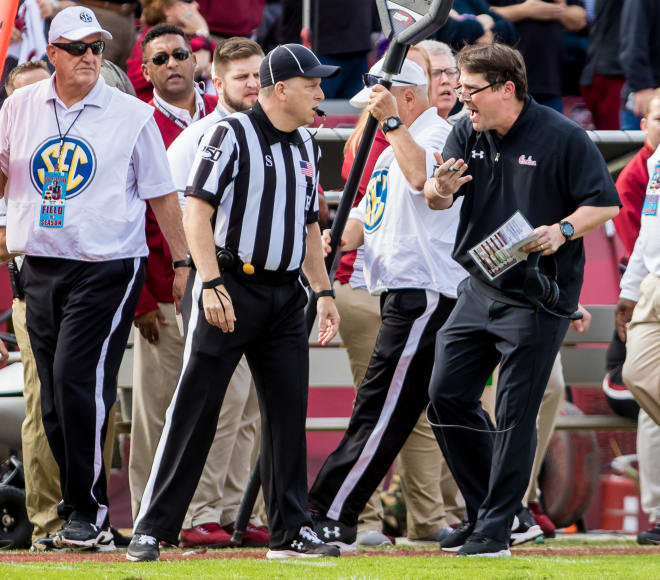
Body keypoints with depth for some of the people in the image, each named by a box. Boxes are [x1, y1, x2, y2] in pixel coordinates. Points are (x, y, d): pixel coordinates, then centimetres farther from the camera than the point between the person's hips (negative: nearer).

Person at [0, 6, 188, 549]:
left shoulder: (132, 115, -1)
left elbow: (161, 193, 3)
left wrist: (183, 263, 1)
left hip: (107, 269, -4)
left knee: (78, 381, -15)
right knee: (54, 394, 5)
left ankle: (89, 510, -8)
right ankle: (76, 503, 15)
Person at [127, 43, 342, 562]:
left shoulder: (306, 146, 14)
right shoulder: (230, 134, -8)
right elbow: (197, 211, -14)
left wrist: (324, 291, 15)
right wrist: (212, 284, -23)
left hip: (286, 294, 7)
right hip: (231, 288, -7)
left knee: (289, 410, 5)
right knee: (195, 408, -7)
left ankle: (291, 530, 12)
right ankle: (152, 529, -5)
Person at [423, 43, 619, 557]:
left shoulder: (563, 138, -12)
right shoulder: (468, 133, 5)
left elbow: (606, 203, -9)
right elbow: (434, 197, 0)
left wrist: (562, 231, -25)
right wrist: (442, 189, -24)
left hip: (538, 298, -7)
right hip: (479, 291, 7)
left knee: (515, 415, -5)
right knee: (447, 397, 7)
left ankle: (496, 529, 1)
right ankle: (483, 509, 20)